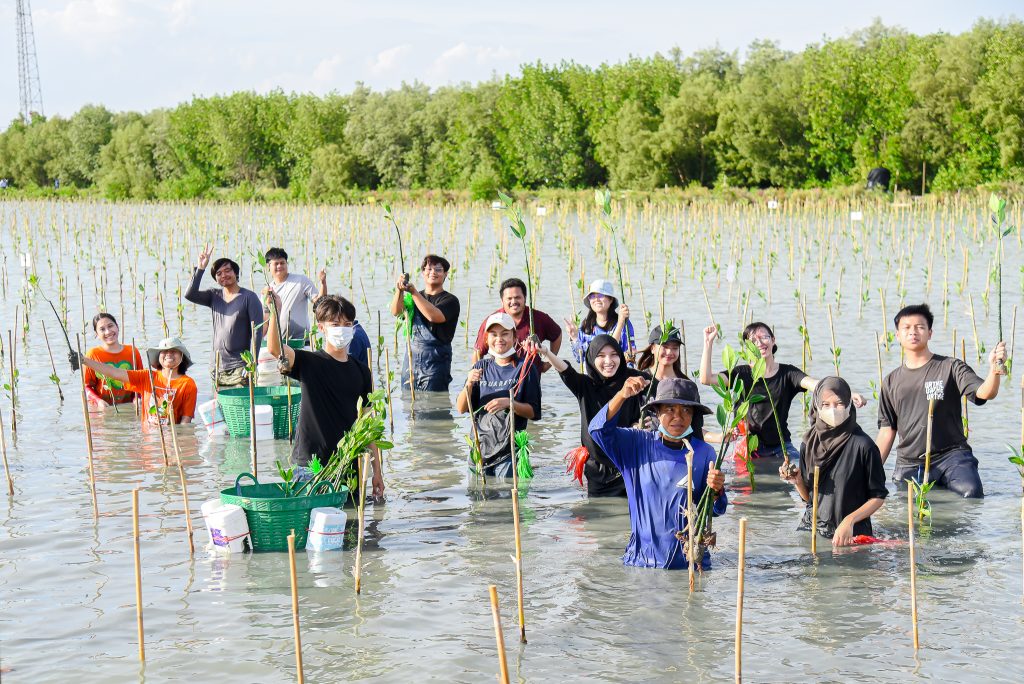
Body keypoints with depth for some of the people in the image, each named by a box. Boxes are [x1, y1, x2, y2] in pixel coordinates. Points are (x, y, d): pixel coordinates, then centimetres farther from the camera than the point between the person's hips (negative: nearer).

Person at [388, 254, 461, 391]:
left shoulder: (450, 300, -1)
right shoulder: (413, 297, 14)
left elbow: (433, 316, -20)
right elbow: (396, 312, -4)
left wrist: (414, 292, -23)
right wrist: (399, 291, -22)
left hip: (436, 360, -5)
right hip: (411, 357, 5)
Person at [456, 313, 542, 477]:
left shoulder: (525, 368, 0)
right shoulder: (481, 367, 11)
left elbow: (533, 412, -3)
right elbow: (461, 408, 4)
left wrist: (509, 403, -19)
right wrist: (469, 384, -13)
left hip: (510, 449, -4)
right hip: (480, 445, 4)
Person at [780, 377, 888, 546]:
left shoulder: (862, 445, -9)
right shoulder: (809, 444, 6)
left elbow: (878, 497, -5)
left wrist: (849, 521, -15)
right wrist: (797, 481, -5)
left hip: (851, 535, -4)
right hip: (811, 529, 4)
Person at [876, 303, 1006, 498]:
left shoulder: (950, 367, 4)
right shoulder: (891, 381, 15)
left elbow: (985, 393, -12)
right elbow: (887, 431, 16)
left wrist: (994, 370, -34)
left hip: (951, 455, -4)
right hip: (908, 465, 4)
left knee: (971, 492, -29)